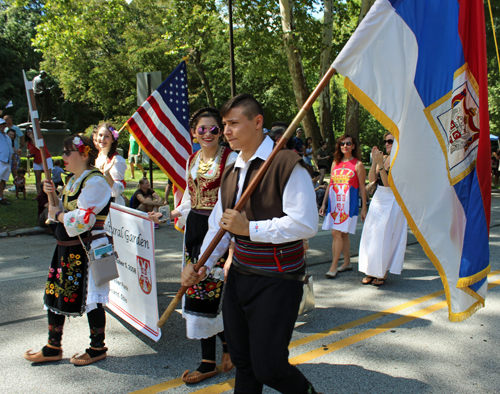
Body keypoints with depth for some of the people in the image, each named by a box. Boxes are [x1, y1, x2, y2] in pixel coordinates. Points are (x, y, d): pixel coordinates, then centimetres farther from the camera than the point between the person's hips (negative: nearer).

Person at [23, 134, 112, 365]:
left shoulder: (95, 182, -16)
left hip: (86, 250, -10)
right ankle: (53, 348, 29)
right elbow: (64, 211, 18)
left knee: (90, 299, 2)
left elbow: (83, 219, -23)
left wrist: (58, 215, -9)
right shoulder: (74, 181, 15)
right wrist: (53, 196, 2)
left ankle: (97, 348, 20)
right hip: (67, 248, 10)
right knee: (55, 294, 15)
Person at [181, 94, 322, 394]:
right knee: (242, 361, 18)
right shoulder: (231, 173, 11)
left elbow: (306, 224, -23)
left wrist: (249, 228, -21)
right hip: (239, 277, 7)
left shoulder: (287, 165, -14)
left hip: (276, 282, -7)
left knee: (268, 367, 0)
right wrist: (202, 266, 1)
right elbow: (218, 225, 14)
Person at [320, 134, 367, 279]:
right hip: (334, 203, 5)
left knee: (336, 233, -11)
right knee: (343, 234, 11)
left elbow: (362, 188, -1)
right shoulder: (335, 163, 13)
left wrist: (364, 209, -3)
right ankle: (347, 263, 22)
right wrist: (324, 204, 15)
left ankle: (333, 266, -6)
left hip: (348, 204, -5)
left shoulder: (358, 165, -2)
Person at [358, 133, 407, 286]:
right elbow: (371, 178, 0)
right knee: (372, 235, 8)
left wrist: (381, 163, -24)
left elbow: (387, 183, -19)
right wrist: (374, 161, -9)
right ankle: (372, 271, 17)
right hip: (378, 199, 7)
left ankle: (383, 273, 11)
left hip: (392, 202, -7)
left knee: (385, 237, -2)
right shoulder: (384, 158, 8)